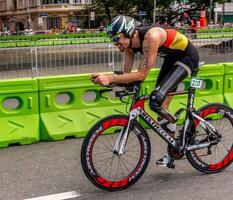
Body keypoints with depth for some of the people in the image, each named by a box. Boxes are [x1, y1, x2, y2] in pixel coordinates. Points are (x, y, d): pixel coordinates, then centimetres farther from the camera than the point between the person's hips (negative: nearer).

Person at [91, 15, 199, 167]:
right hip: (171, 58, 9)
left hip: (188, 57, -9)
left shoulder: (151, 37, -34)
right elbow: (127, 74, -7)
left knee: (157, 100, -22)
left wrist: (110, 78, -40)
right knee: (162, 108, 7)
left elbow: (141, 75, -37)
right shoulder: (130, 43, -9)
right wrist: (105, 79, -24)